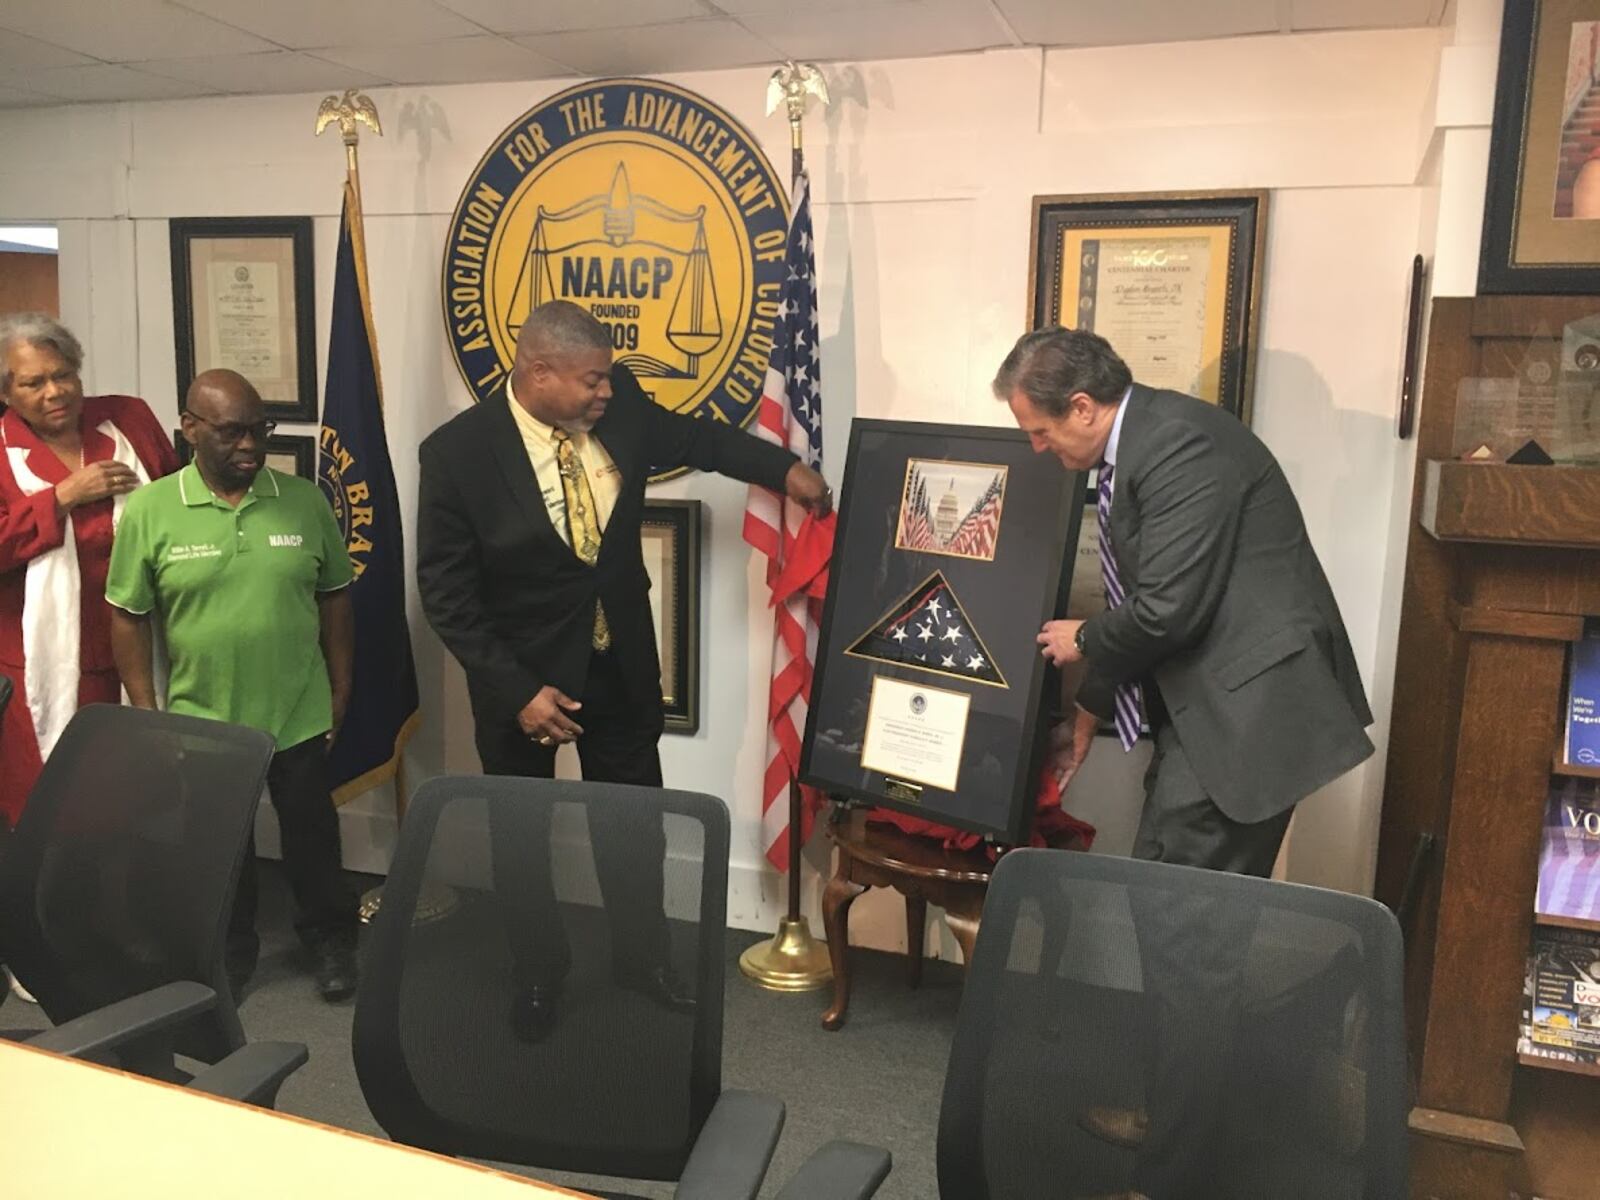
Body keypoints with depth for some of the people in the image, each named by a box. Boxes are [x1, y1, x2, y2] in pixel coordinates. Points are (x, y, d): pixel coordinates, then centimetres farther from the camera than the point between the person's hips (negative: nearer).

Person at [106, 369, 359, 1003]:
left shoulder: (304, 499, -4)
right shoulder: (149, 509, -8)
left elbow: (334, 597, 3)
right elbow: (129, 617, -3)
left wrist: (341, 688, 3)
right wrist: (147, 712, -4)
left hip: (299, 716, 1)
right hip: (199, 721, 0)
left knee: (311, 832, 15)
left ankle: (330, 939, 35)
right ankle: (230, 949, 38)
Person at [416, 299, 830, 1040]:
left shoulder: (619, 406, -11)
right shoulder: (458, 452, -22)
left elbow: (691, 438, 11)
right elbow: (446, 592, -17)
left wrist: (783, 469, 7)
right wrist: (518, 689, -21)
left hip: (620, 661, 4)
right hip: (523, 673, -3)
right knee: (522, 831, 16)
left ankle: (642, 956, 41)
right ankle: (538, 973, 39)